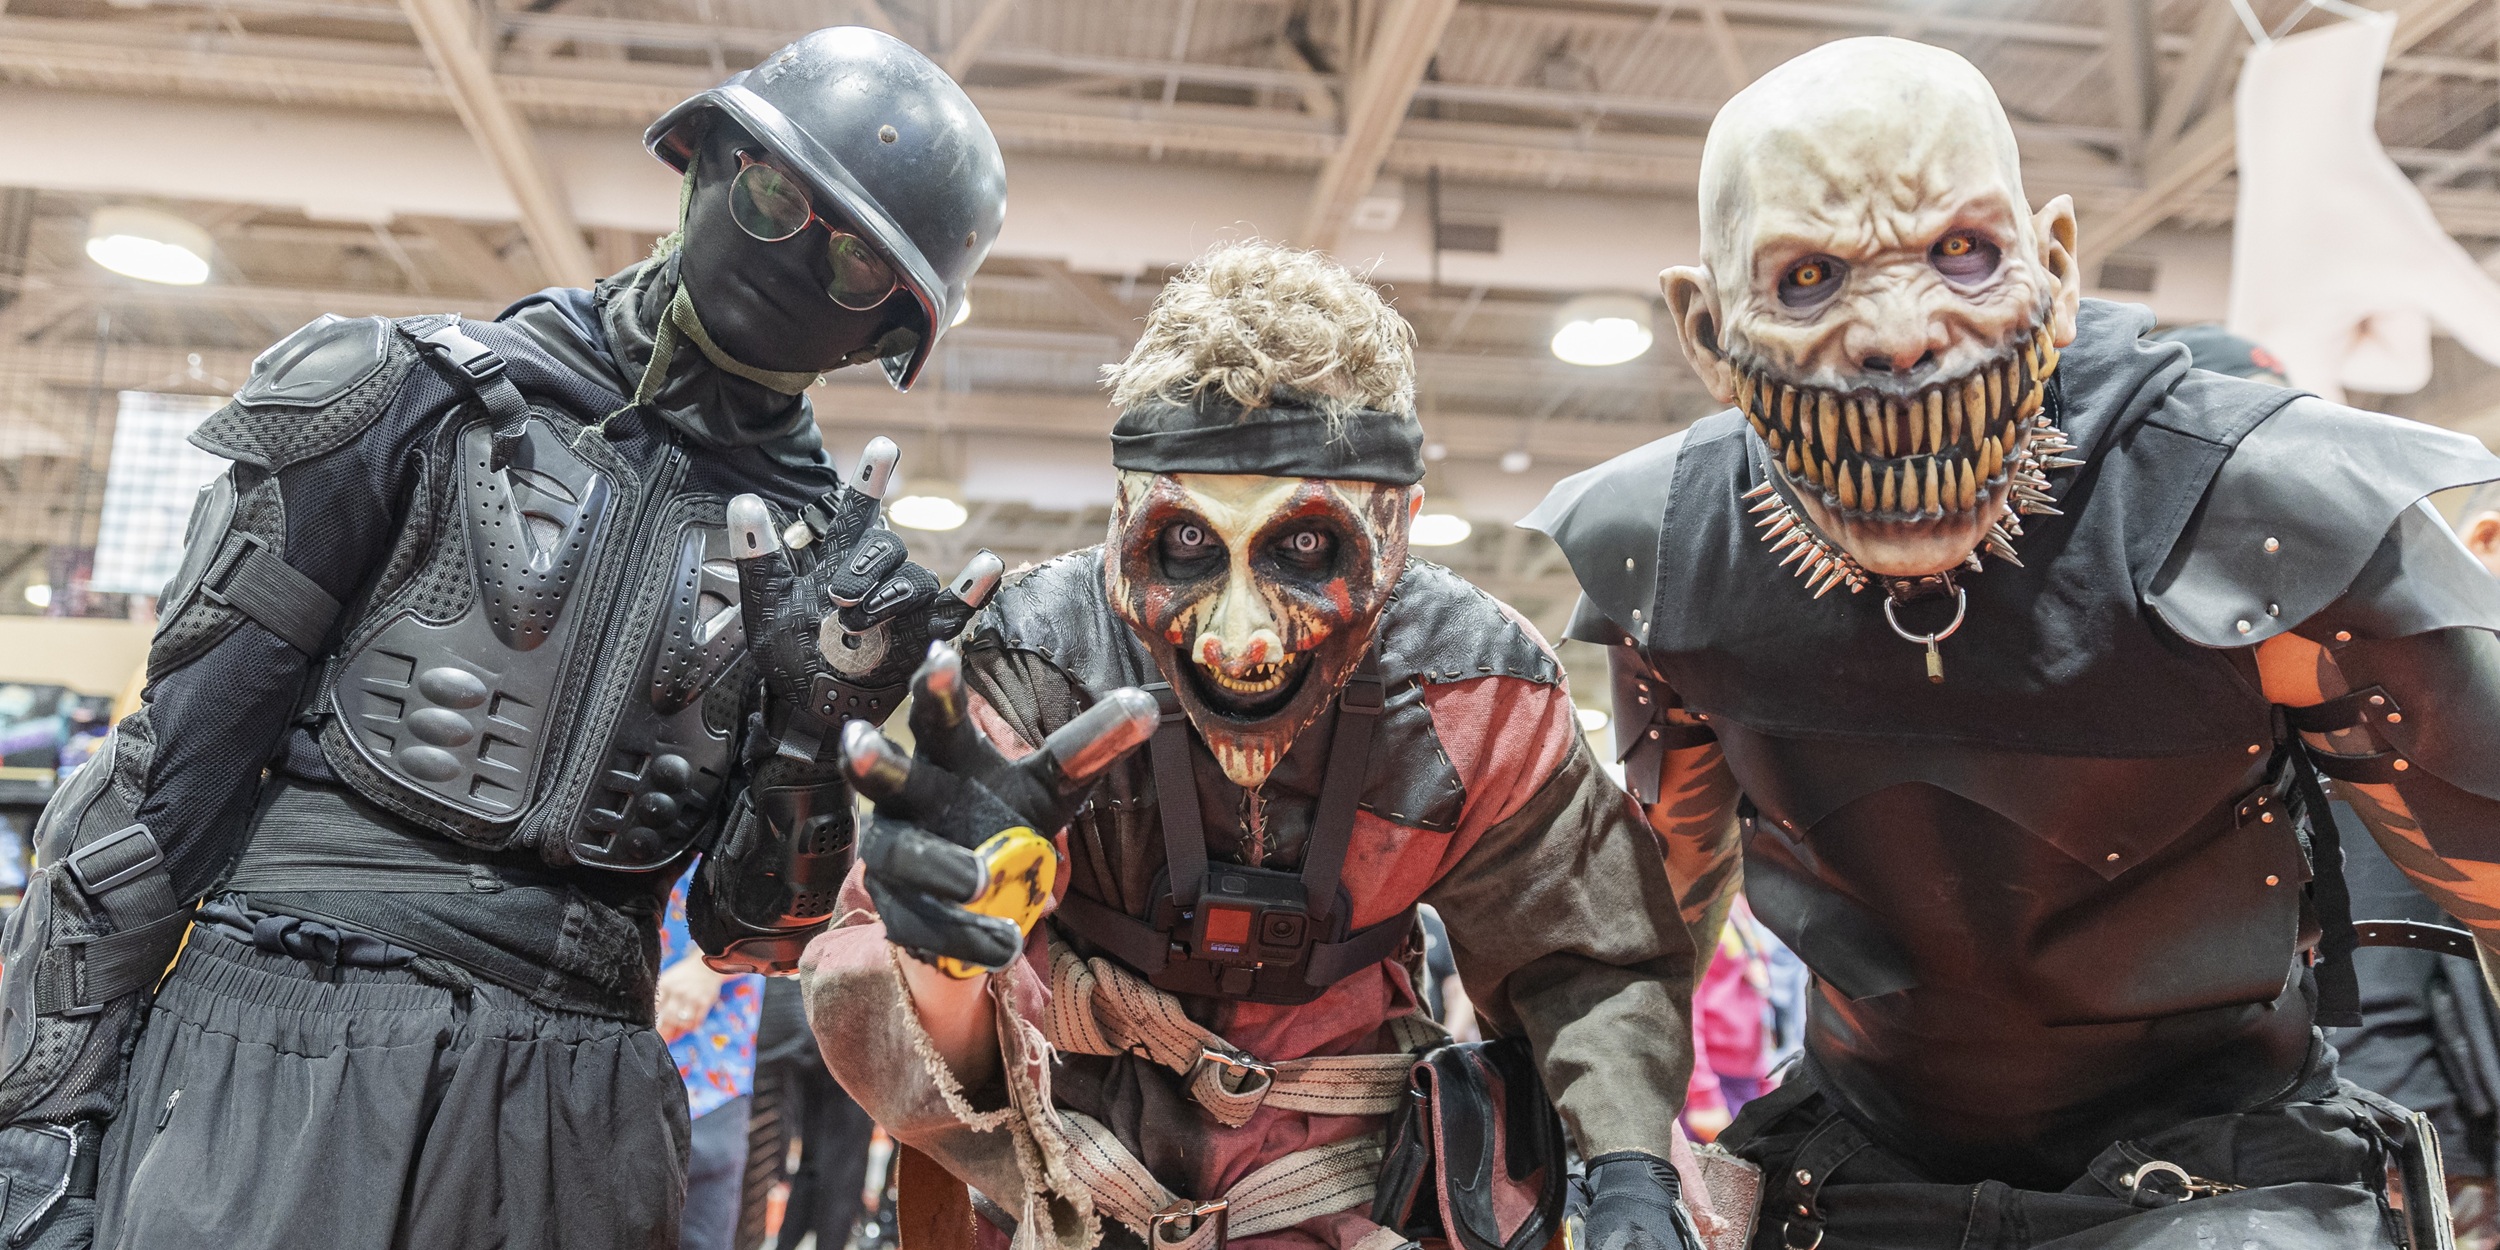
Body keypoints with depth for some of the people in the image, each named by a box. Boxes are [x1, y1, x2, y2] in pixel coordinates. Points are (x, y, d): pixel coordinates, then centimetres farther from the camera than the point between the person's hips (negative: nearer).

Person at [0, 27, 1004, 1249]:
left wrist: (813, 726, -11)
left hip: (572, 1105, 2)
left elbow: (747, 932, 6)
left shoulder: (819, 543, 6)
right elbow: (180, 753, -1)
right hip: (286, 1045, -2)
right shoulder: (426, 396, 0)